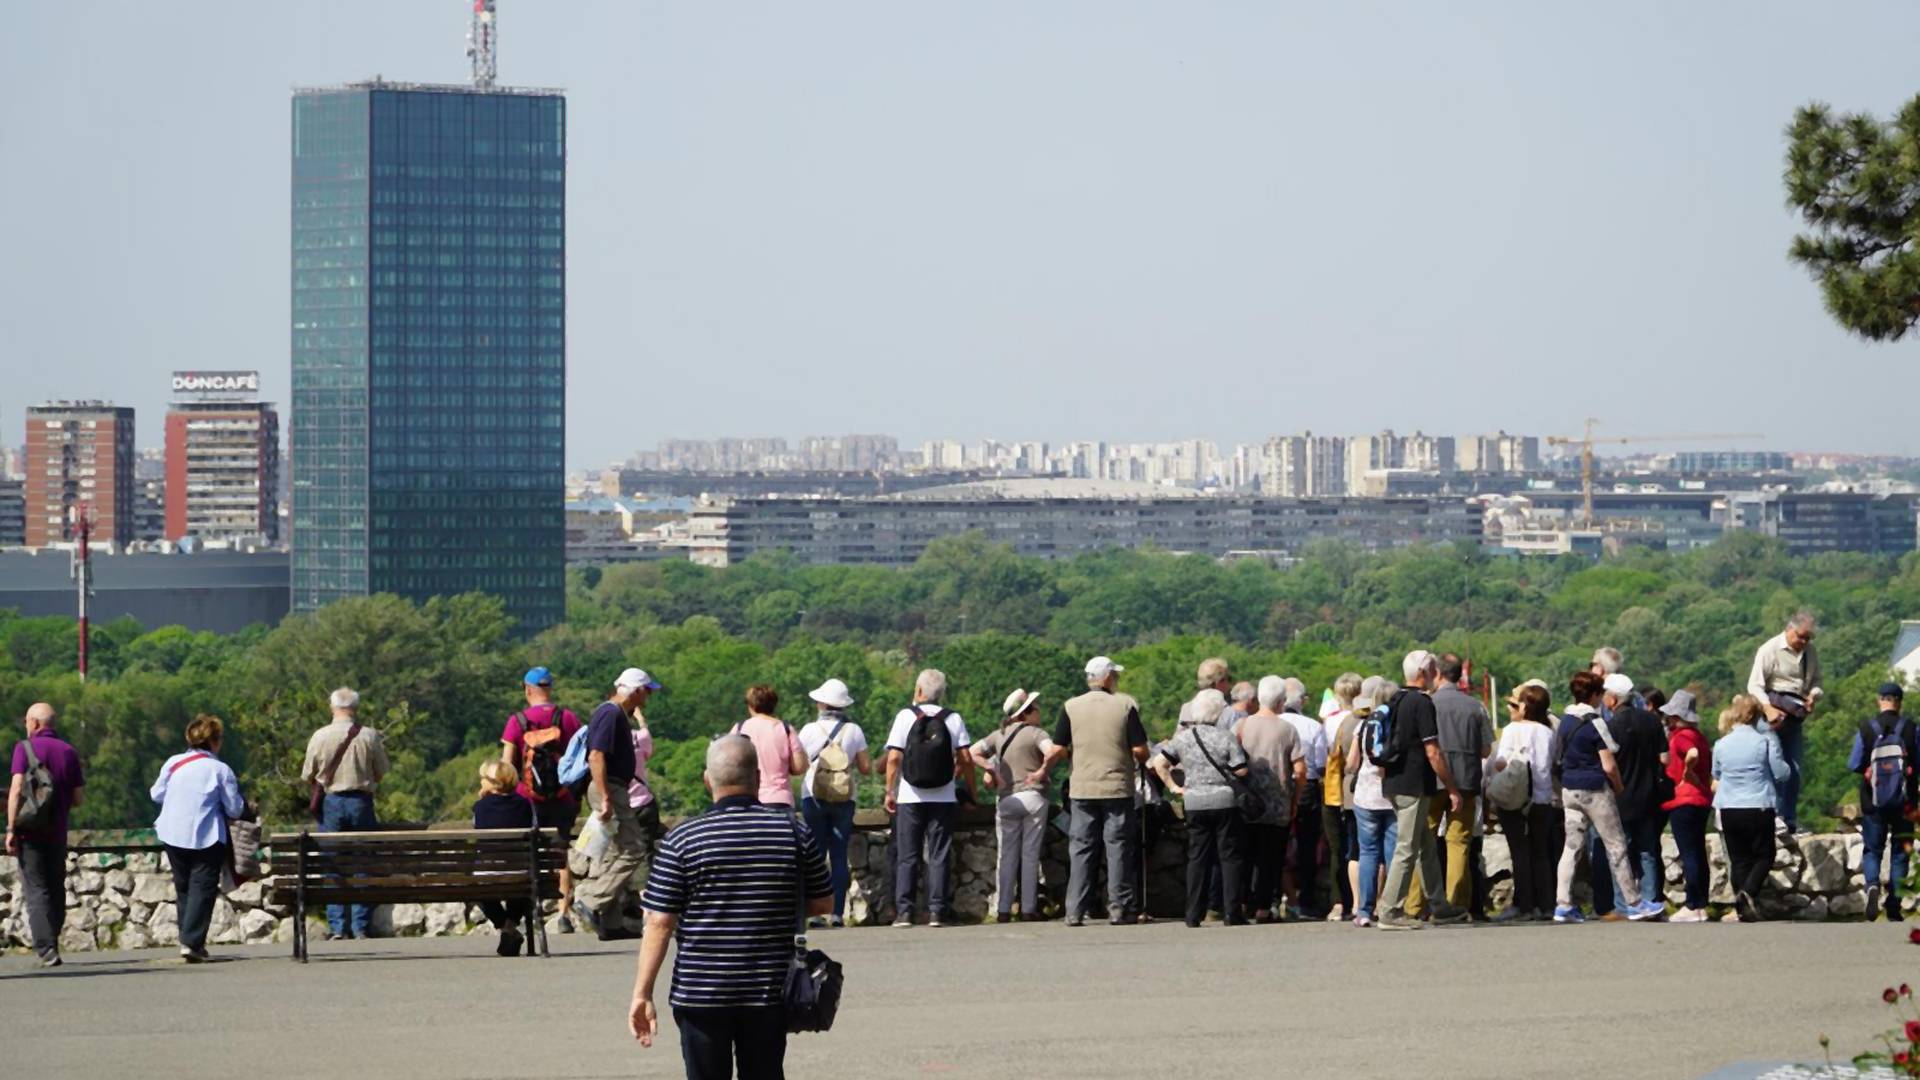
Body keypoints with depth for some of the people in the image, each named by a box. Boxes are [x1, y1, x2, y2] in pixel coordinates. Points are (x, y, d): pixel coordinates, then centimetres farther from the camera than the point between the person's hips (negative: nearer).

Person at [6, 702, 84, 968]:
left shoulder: (24, 748, -5)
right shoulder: (68, 752, 7)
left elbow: (17, 789, -15)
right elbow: (79, 798, 6)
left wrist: (11, 829, -13)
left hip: (31, 832, -4)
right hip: (58, 833, 4)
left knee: (36, 890, -3)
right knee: (56, 890, 16)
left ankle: (47, 950, -13)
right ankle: (50, 943, 21)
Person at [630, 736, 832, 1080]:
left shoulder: (683, 839, -9)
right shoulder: (794, 832, -2)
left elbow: (660, 923, -10)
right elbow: (823, 903, 8)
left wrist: (642, 993, -6)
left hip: (700, 994, -2)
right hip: (771, 990, 2)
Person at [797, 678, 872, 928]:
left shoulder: (809, 730, -3)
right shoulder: (854, 731, 1)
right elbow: (867, 768, 2)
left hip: (813, 797, -1)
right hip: (845, 799, 2)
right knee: (839, 856, 4)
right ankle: (838, 912, -2)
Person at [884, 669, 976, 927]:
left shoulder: (906, 716, -1)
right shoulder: (953, 719, 3)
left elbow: (893, 758, -5)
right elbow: (965, 759, 0)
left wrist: (890, 791, 2)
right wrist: (971, 792, 10)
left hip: (910, 797, -1)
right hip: (943, 797, 1)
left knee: (906, 857, 3)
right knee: (939, 856, 4)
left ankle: (903, 911, -3)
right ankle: (937, 911, -2)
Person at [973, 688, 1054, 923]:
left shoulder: (999, 735, 10)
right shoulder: (1034, 734, -6)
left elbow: (973, 753, 5)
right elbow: (1052, 752, -23)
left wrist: (992, 771, 3)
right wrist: (1043, 771, -9)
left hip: (1008, 800, 4)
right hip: (1033, 797, -4)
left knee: (1008, 855, 7)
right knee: (1030, 855, 1)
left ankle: (1003, 910, 2)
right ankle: (1028, 909, 0)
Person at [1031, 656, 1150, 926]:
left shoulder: (1071, 707, 0)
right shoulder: (1125, 705, -4)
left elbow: (1058, 749, -1)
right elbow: (1140, 750, -7)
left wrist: (1042, 770, 16)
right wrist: (1139, 763, 15)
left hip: (1082, 789, 2)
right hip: (1117, 787, -2)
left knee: (1080, 848, 5)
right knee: (1118, 848, 5)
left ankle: (1075, 911, 2)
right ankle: (1118, 909, 4)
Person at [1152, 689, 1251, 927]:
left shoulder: (1183, 738, 2)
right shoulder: (1225, 738, -7)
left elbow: (1159, 763, -2)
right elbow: (1241, 771, -10)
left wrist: (1174, 787, 7)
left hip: (1195, 802, 3)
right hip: (1225, 800, -3)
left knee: (1197, 857, 7)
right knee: (1229, 856, 3)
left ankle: (1194, 914, 3)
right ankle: (1232, 912, 0)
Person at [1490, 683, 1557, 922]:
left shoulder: (1513, 729, -7)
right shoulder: (1547, 732, 6)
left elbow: (1501, 764, -13)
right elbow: (1552, 765, 7)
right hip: (1543, 799, 4)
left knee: (1519, 852, -2)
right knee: (1540, 853, 9)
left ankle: (1523, 906, -5)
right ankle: (1541, 905, 8)